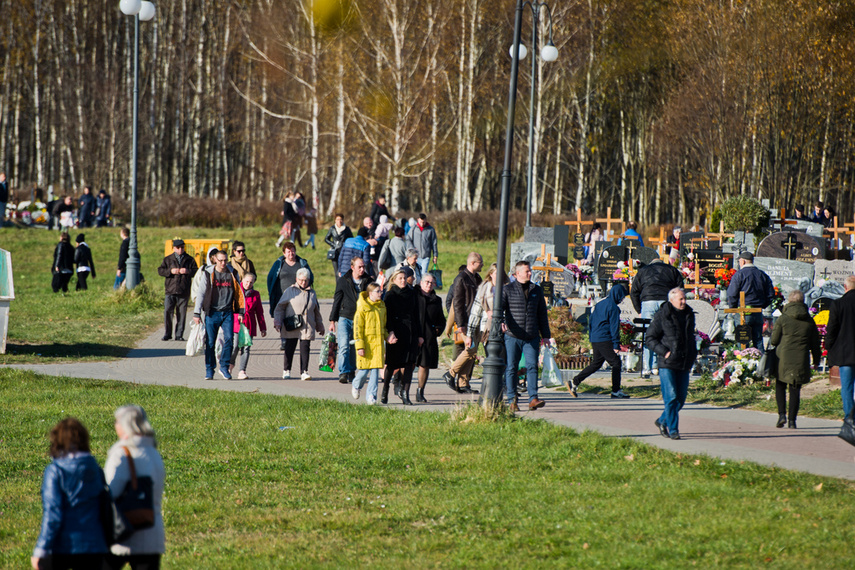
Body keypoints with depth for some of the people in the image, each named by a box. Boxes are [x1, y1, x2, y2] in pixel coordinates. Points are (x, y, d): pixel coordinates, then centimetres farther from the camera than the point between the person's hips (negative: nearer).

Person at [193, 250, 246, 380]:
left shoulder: (232, 274, 7)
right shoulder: (208, 274, 3)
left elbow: (239, 293, 13)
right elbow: (201, 293, 2)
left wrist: (241, 311, 9)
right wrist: (197, 313, -4)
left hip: (227, 313, 1)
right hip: (212, 313, -1)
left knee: (229, 339, -12)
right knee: (210, 342, 1)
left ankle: (224, 367, -1)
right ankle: (209, 370, 10)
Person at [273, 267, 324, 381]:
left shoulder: (311, 293, 15)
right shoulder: (290, 291, 5)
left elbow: (316, 311, 24)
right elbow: (280, 307, 5)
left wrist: (320, 325, 27)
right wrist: (278, 321, -4)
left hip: (307, 327, 2)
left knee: (305, 348, -4)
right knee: (290, 348, 1)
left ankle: (304, 371, -1)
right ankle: (286, 370, 13)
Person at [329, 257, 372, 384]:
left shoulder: (368, 281, 6)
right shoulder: (343, 281, 1)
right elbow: (337, 301, 4)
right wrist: (332, 321, 2)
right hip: (344, 317, -2)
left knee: (354, 349, 8)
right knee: (344, 345, -15)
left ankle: (351, 372, 20)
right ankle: (343, 372, -18)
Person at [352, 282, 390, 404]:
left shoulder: (382, 307, 11)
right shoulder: (363, 308, -7)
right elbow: (357, 328, -8)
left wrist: (387, 337, 7)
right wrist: (360, 346, -13)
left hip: (378, 343, 5)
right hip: (366, 343, -5)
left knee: (375, 369, -1)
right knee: (365, 369, -1)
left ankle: (371, 395, 5)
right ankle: (356, 386, 29)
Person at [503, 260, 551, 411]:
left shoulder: (537, 290, 14)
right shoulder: (508, 290, 2)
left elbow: (542, 314, 20)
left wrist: (545, 335, 17)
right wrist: (500, 321, -28)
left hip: (532, 337, 2)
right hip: (512, 336, -2)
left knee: (532, 366, -8)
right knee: (511, 368, 1)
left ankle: (533, 399, -10)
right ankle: (512, 401, 6)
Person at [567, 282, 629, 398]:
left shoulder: (599, 304, 16)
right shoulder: (613, 307, -10)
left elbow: (591, 321, 20)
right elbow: (614, 327, -14)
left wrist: (591, 338, 24)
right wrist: (616, 345, -14)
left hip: (595, 340, 9)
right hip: (605, 340, -9)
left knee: (596, 364, 16)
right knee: (616, 363, -1)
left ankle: (574, 382, 11)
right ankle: (616, 391, -1)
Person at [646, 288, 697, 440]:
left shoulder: (689, 315, 12)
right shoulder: (662, 316, -6)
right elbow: (650, 338, -3)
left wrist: (692, 356, 16)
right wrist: (664, 352, -14)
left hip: (684, 365, 6)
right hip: (667, 364, -6)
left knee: (681, 399, 7)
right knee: (671, 397, -10)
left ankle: (662, 421, 27)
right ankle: (673, 430, -4)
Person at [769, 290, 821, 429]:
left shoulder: (782, 319, -5)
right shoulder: (809, 321, 4)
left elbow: (774, 340, -2)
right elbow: (815, 343, 10)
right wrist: (816, 360, 21)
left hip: (784, 357, -2)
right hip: (802, 360, 2)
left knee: (780, 386, 14)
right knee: (795, 389, 7)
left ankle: (782, 414, -1)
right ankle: (792, 420, 3)